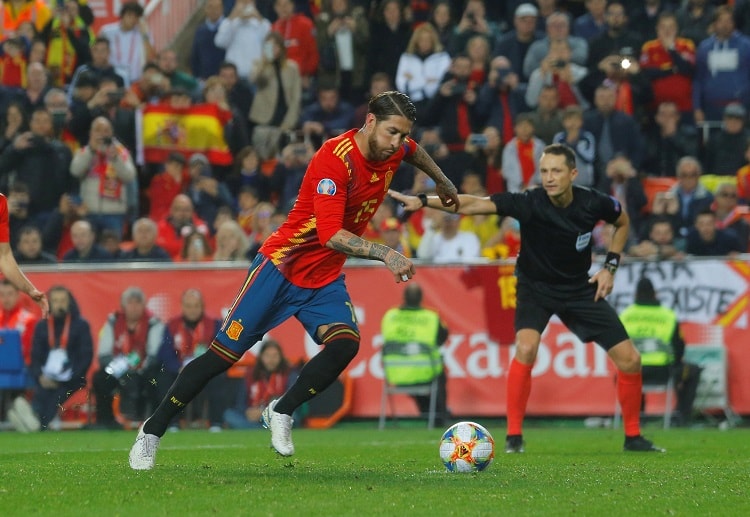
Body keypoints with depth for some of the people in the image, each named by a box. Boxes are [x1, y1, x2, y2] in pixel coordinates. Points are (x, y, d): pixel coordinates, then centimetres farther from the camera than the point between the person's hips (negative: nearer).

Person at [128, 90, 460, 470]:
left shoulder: (394, 151, -3)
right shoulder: (335, 158, -26)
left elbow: (415, 152, 26)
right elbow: (330, 235, -35)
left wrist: (442, 182, 39)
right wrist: (385, 254, -43)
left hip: (324, 280, 6)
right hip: (281, 267, -6)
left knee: (345, 344, -22)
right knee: (225, 353, -6)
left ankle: (281, 412, -1)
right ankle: (152, 431, 8)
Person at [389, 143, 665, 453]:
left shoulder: (593, 204, -17)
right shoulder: (529, 204, -25)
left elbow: (623, 222, 7)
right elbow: (473, 204, -37)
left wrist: (610, 266, -2)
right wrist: (423, 201, -49)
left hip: (579, 288, 3)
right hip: (535, 287, -3)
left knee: (629, 359, -2)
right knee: (526, 347, -30)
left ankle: (633, 437, 19)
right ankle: (514, 436, -17)